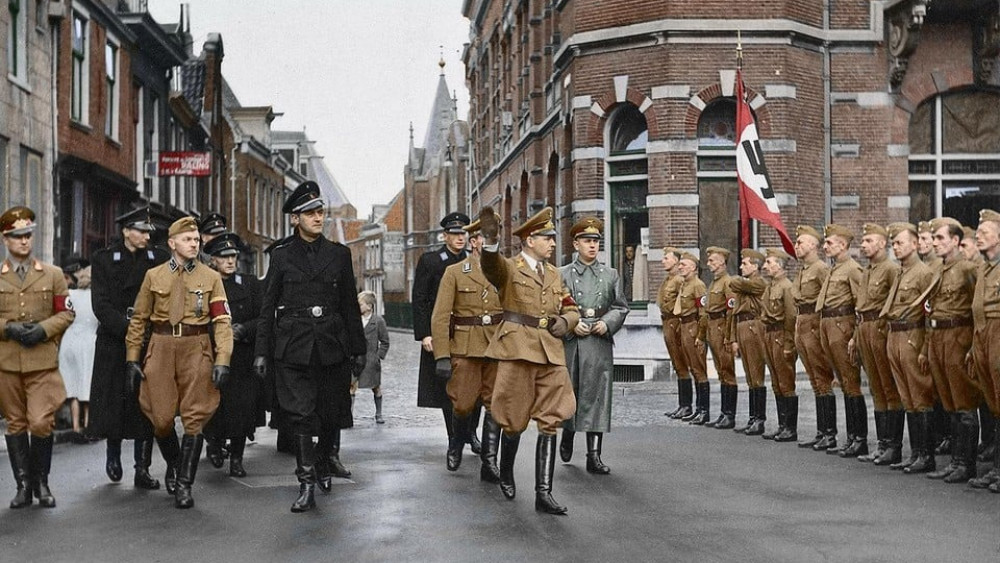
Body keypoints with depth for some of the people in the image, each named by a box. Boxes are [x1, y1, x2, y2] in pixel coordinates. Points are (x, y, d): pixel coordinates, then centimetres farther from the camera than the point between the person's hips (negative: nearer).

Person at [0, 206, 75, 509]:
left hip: (43, 359, -1)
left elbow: (65, 313, 7)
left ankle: (41, 482, 10)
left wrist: (43, 330, -9)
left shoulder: (53, 274, 7)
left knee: (41, 423, -9)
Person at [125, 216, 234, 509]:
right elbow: (138, 319, 10)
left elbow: (222, 321, -2)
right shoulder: (154, 276, 7)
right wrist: (132, 358, 4)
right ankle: (174, 465, 29)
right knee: (161, 418, 1)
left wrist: (222, 361, -12)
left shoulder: (211, 277, 3)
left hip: (197, 349, -1)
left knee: (195, 419, -3)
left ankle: (185, 484, 5)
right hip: (161, 350, 1)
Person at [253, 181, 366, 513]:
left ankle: (327, 457, 37)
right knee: (301, 415, -6)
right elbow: (268, 308, 6)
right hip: (294, 347, -2)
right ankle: (307, 485, -2)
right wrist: (262, 352, 2)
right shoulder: (282, 257, 5)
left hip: (332, 345, 2)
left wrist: (358, 348, 10)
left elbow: (351, 306, 11)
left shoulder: (339, 254, 8)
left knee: (333, 411, 9)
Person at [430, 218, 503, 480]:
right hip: (465, 350, -3)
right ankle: (457, 444, 29)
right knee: (463, 405, -1)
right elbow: (440, 317, -3)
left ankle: (489, 463, 6)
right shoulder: (455, 273, 1)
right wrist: (442, 356, -11)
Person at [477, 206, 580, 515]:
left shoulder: (553, 274, 17)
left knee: (550, 422, -1)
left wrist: (565, 321, 0)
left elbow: (571, 308, 25)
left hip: (551, 353, 5)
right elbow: (490, 266, -26)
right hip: (518, 349, -5)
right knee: (514, 420, 5)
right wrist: (491, 241, -48)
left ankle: (544, 492, 0)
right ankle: (506, 475, 31)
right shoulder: (508, 267, -2)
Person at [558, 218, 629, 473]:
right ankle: (567, 434, 34)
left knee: (597, 395, -5)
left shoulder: (611, 275, 13)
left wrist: (607, 323, -5)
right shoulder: (562, 275, 6)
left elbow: (621, 307, 13)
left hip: (600, 344, 1)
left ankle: (594, 455, -5)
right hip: (570, 343, -1)